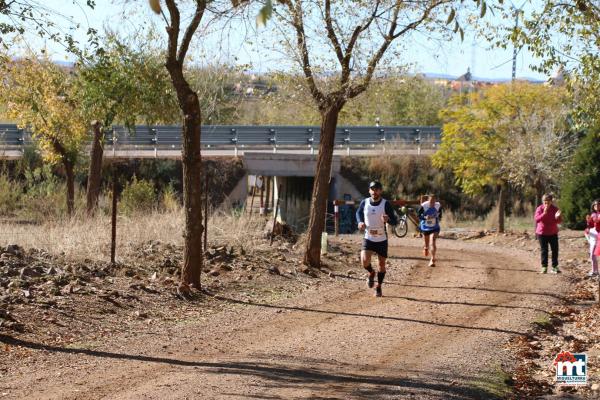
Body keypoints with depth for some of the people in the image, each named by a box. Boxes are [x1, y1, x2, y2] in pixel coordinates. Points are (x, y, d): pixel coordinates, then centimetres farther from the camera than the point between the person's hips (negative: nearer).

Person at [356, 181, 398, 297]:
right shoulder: (364, 203, -5)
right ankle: (371, 273, 16)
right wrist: (360, 222, -4)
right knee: (365, 261, -19)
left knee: (382, 264, 7)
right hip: (368, 238, 1)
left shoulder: (386, 204, -12)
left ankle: (378, 287, 28)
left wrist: (388, 219, -34)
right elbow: (359, 213, 17)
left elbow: (395, 221, -11)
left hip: (382, 239, -1)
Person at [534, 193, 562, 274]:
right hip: (542, 233, -2)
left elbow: (559, 221, -1)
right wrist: (544, 213, -30)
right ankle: (544, 267, 9)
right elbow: (537, 219, -18)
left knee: (555, 250, 1)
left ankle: (554, 266, 9)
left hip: (553, 233, 2)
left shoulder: (555, 209, 0)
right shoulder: (539, 209, -5)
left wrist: (557, 217, -24)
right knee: (544, 250, 2)